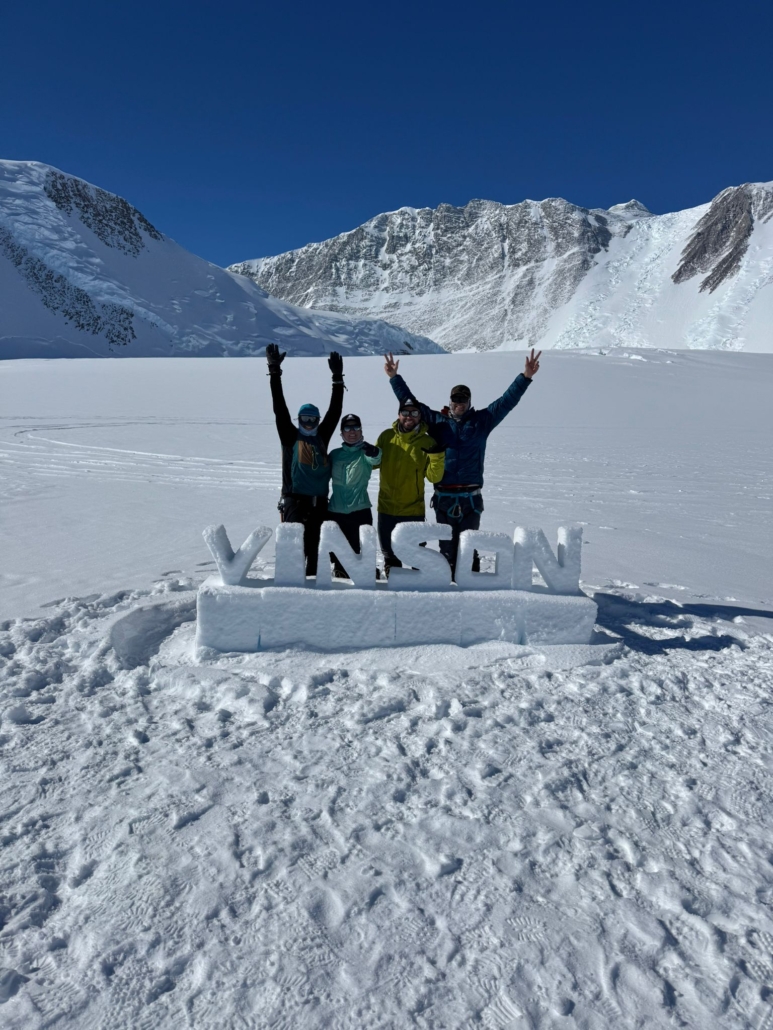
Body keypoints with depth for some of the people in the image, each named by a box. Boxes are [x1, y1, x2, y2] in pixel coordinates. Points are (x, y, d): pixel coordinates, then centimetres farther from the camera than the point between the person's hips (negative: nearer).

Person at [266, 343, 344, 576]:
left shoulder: (322, 437, 12)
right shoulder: (290, 436, 4)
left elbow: (334, 411, 12)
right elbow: (279, 409, -1)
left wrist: (337, 378, 11)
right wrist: (274, 372, -5)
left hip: (319, 502, 4)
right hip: (295, 499, -4)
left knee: (315, 547, 10)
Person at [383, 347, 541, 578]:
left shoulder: (482, 421, 9)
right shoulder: (436, 420, 9)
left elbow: (506, 401, 6)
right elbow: (410, 402, 12)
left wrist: (526, 377, -1)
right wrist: (395, 377, 10)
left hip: (471, 497, -1)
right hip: (443, 497, 1)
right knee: (447, 544, 8)